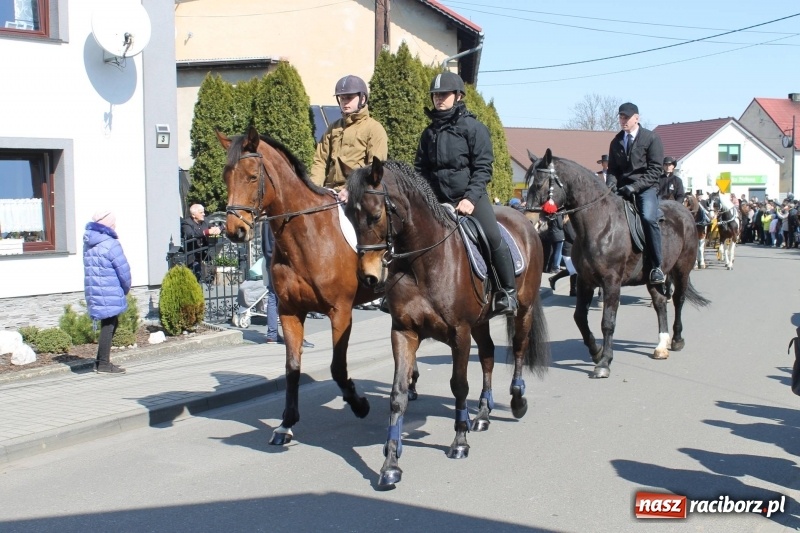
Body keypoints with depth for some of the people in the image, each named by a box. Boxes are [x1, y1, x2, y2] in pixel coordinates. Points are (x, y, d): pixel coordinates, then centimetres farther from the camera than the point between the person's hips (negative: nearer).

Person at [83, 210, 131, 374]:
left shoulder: (88, 242, 12)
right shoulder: (110, 244, -15)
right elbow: (123, 270, -14)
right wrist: (126, 288, 5)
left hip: (94, 290, 8)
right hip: (109, 293, -8)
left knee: (108, 324, 18)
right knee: (109, 326, 0)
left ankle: (101, 361, 21)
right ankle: (104, 364, 4)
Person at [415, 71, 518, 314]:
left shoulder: (473, 127, -1)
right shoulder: (429, 132, 13)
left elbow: (483, 168, -7)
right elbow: (420, 169, 17)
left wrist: (470, 198, -18)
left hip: (471, 196, -5)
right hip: (438, 200, 5)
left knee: (493, 237, -20)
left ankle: (508, 292, -7)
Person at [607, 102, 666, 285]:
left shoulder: (651, 138, -1)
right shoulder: (616, 141, 14)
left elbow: (655, 170, -7)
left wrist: (634, 186, -19)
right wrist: (612, 186, -7)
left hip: (645, 188, -5)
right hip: (622, 189, 5)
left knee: (649, 218, -30)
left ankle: (656, 266, -23)